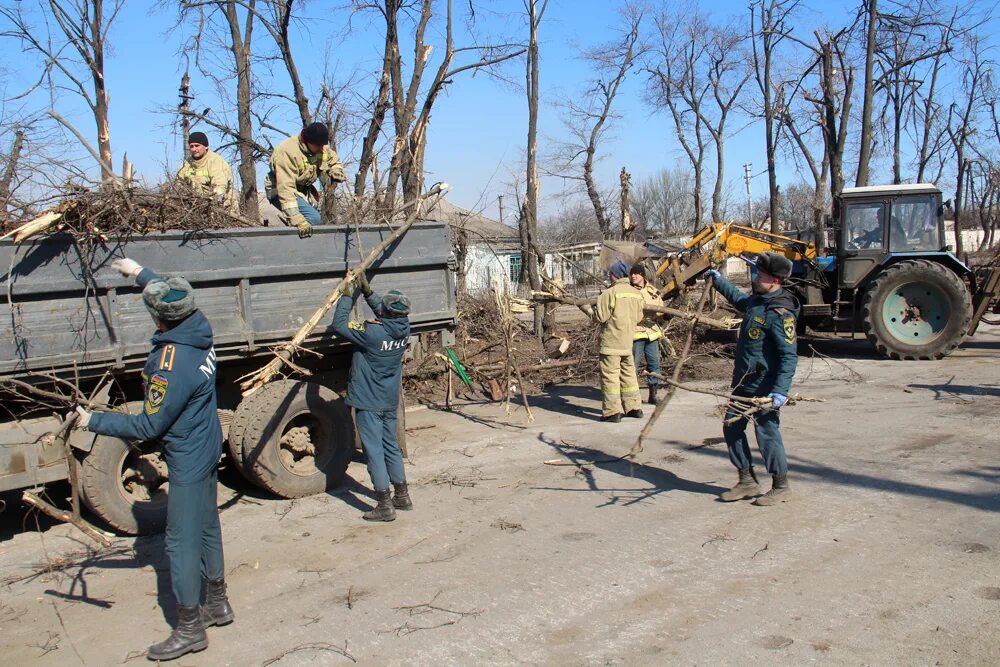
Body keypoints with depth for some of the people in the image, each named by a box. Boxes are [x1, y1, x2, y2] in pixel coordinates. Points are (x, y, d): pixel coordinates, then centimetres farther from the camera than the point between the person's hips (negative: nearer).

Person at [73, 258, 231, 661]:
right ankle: (217, 605, 35)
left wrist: (94, 422, -10)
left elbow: (148, 426, -20)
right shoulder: (199, 328, -7)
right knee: (207, 529, 20)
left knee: (182, 543, 2)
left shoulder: (171, 366, -30)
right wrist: (139, 273, 26)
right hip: (207, 450, 9)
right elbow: (174, 298, 19)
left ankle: (189, 630, 13)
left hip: (188, 462, -9)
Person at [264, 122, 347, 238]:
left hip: (303, 189, 8)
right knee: (313, 218, -27)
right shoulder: (286, 152, -31)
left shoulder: (322, 148, -8)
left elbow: (334, 160, 15)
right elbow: (285, 187, -38)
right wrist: (298, 220, -46)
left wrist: (336, 173, -12)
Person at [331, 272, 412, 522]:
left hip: (368, 402, -7)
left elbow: (339, 325, -15)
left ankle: (385, 506, 3)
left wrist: (347, 297, -4)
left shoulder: (372, 332, -25)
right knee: (391, 447, 19)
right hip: (390, 401, 7)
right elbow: (388, 317, 17)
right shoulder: (404, 328, -5)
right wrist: (367, 291, 11)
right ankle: (402, 496, 27)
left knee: (374, 451, 0)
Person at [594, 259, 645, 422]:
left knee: (610, 375, -2)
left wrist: (595, 311, 6)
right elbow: (639, 317, 12)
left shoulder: (610, 293, -15)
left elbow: (600, 316, -15)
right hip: (628, 341, 7)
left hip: (611, 341, -7)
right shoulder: (636, 293, 6)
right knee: (628, 374, 16)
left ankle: (612, 411, -3)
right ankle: (634, 407, 21)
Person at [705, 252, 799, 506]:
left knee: (767, 433, -1)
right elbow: (738, 299, 34)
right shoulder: (756, 300, 8)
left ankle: (780, 486, 16)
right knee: (732, 428, 12)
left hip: (765, 388, -9)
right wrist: (719, 280, 42)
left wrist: (781, 390, -29)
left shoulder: (780, 313, -19)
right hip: (744, 383, 9)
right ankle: (747, 481, 24)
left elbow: (789, 355, -22)